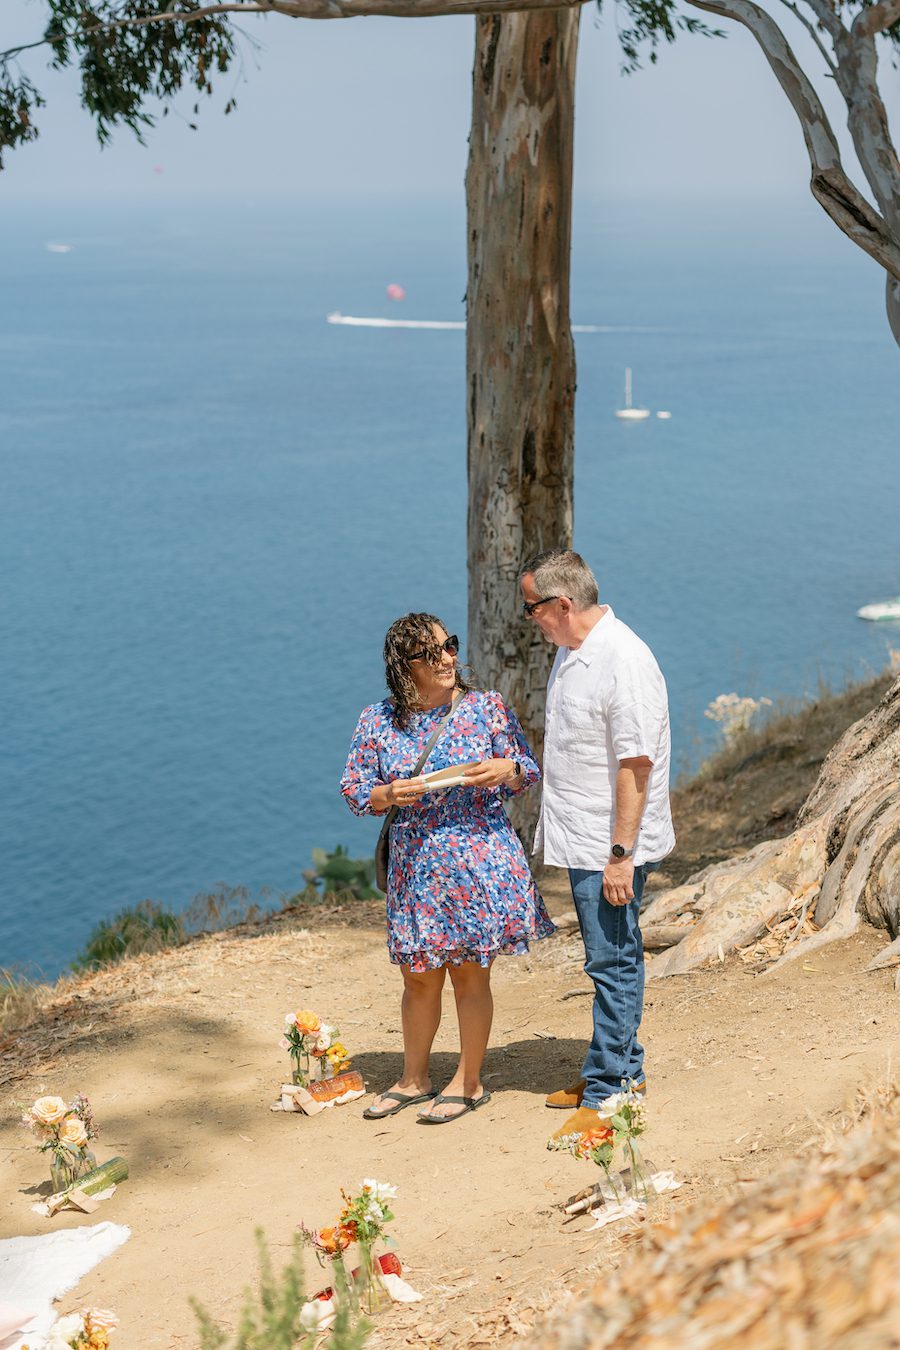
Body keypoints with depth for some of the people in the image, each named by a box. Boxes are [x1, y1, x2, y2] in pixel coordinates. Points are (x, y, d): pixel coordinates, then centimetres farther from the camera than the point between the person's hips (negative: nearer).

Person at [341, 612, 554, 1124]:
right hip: (416, 865, 2)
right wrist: (390, 795, -14)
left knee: (469, 972, 5)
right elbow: (355, 790, 6)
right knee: (419, 976, 12)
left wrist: (505, 770, -18)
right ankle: (414, 1078, 30)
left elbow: (530, 771, 3)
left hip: (480, 858, -2)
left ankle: (469, 1082, 21)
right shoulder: (377, 722, 2)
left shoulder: (487, 708, -2)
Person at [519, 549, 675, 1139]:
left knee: (613, 962, -3)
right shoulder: (571, 651, 10)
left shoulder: (625, 661, -21)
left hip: (612, 846, -10)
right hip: (582, 840, 10)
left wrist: (620, 854, -23)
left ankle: (606, 1094, 4)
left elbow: (636, 763, -23)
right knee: (612, 959, 18)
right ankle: (625, 1071, 29)